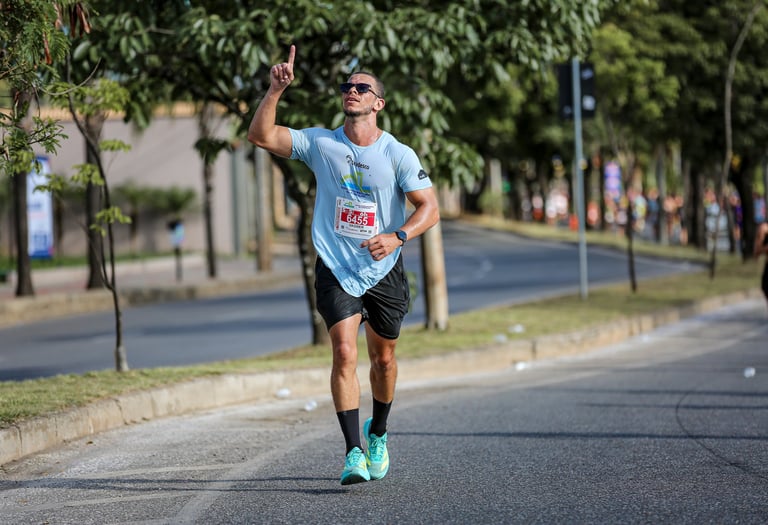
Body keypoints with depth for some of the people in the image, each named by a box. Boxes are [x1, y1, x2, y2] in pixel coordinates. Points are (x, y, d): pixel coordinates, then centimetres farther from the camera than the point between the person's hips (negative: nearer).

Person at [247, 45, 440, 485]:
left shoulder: (399, 155, -7)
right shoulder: (321, 143, -2)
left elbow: (430, 208, -8)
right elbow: (261, 135, -8)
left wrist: (398, 237, -25)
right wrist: (276, 90, -21)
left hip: (384, 270, 0)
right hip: (336, 269, 0)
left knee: (383, 359, 14)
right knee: (344, 354, -16)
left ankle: (378, 433, 40)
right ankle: (355, 453, -17)